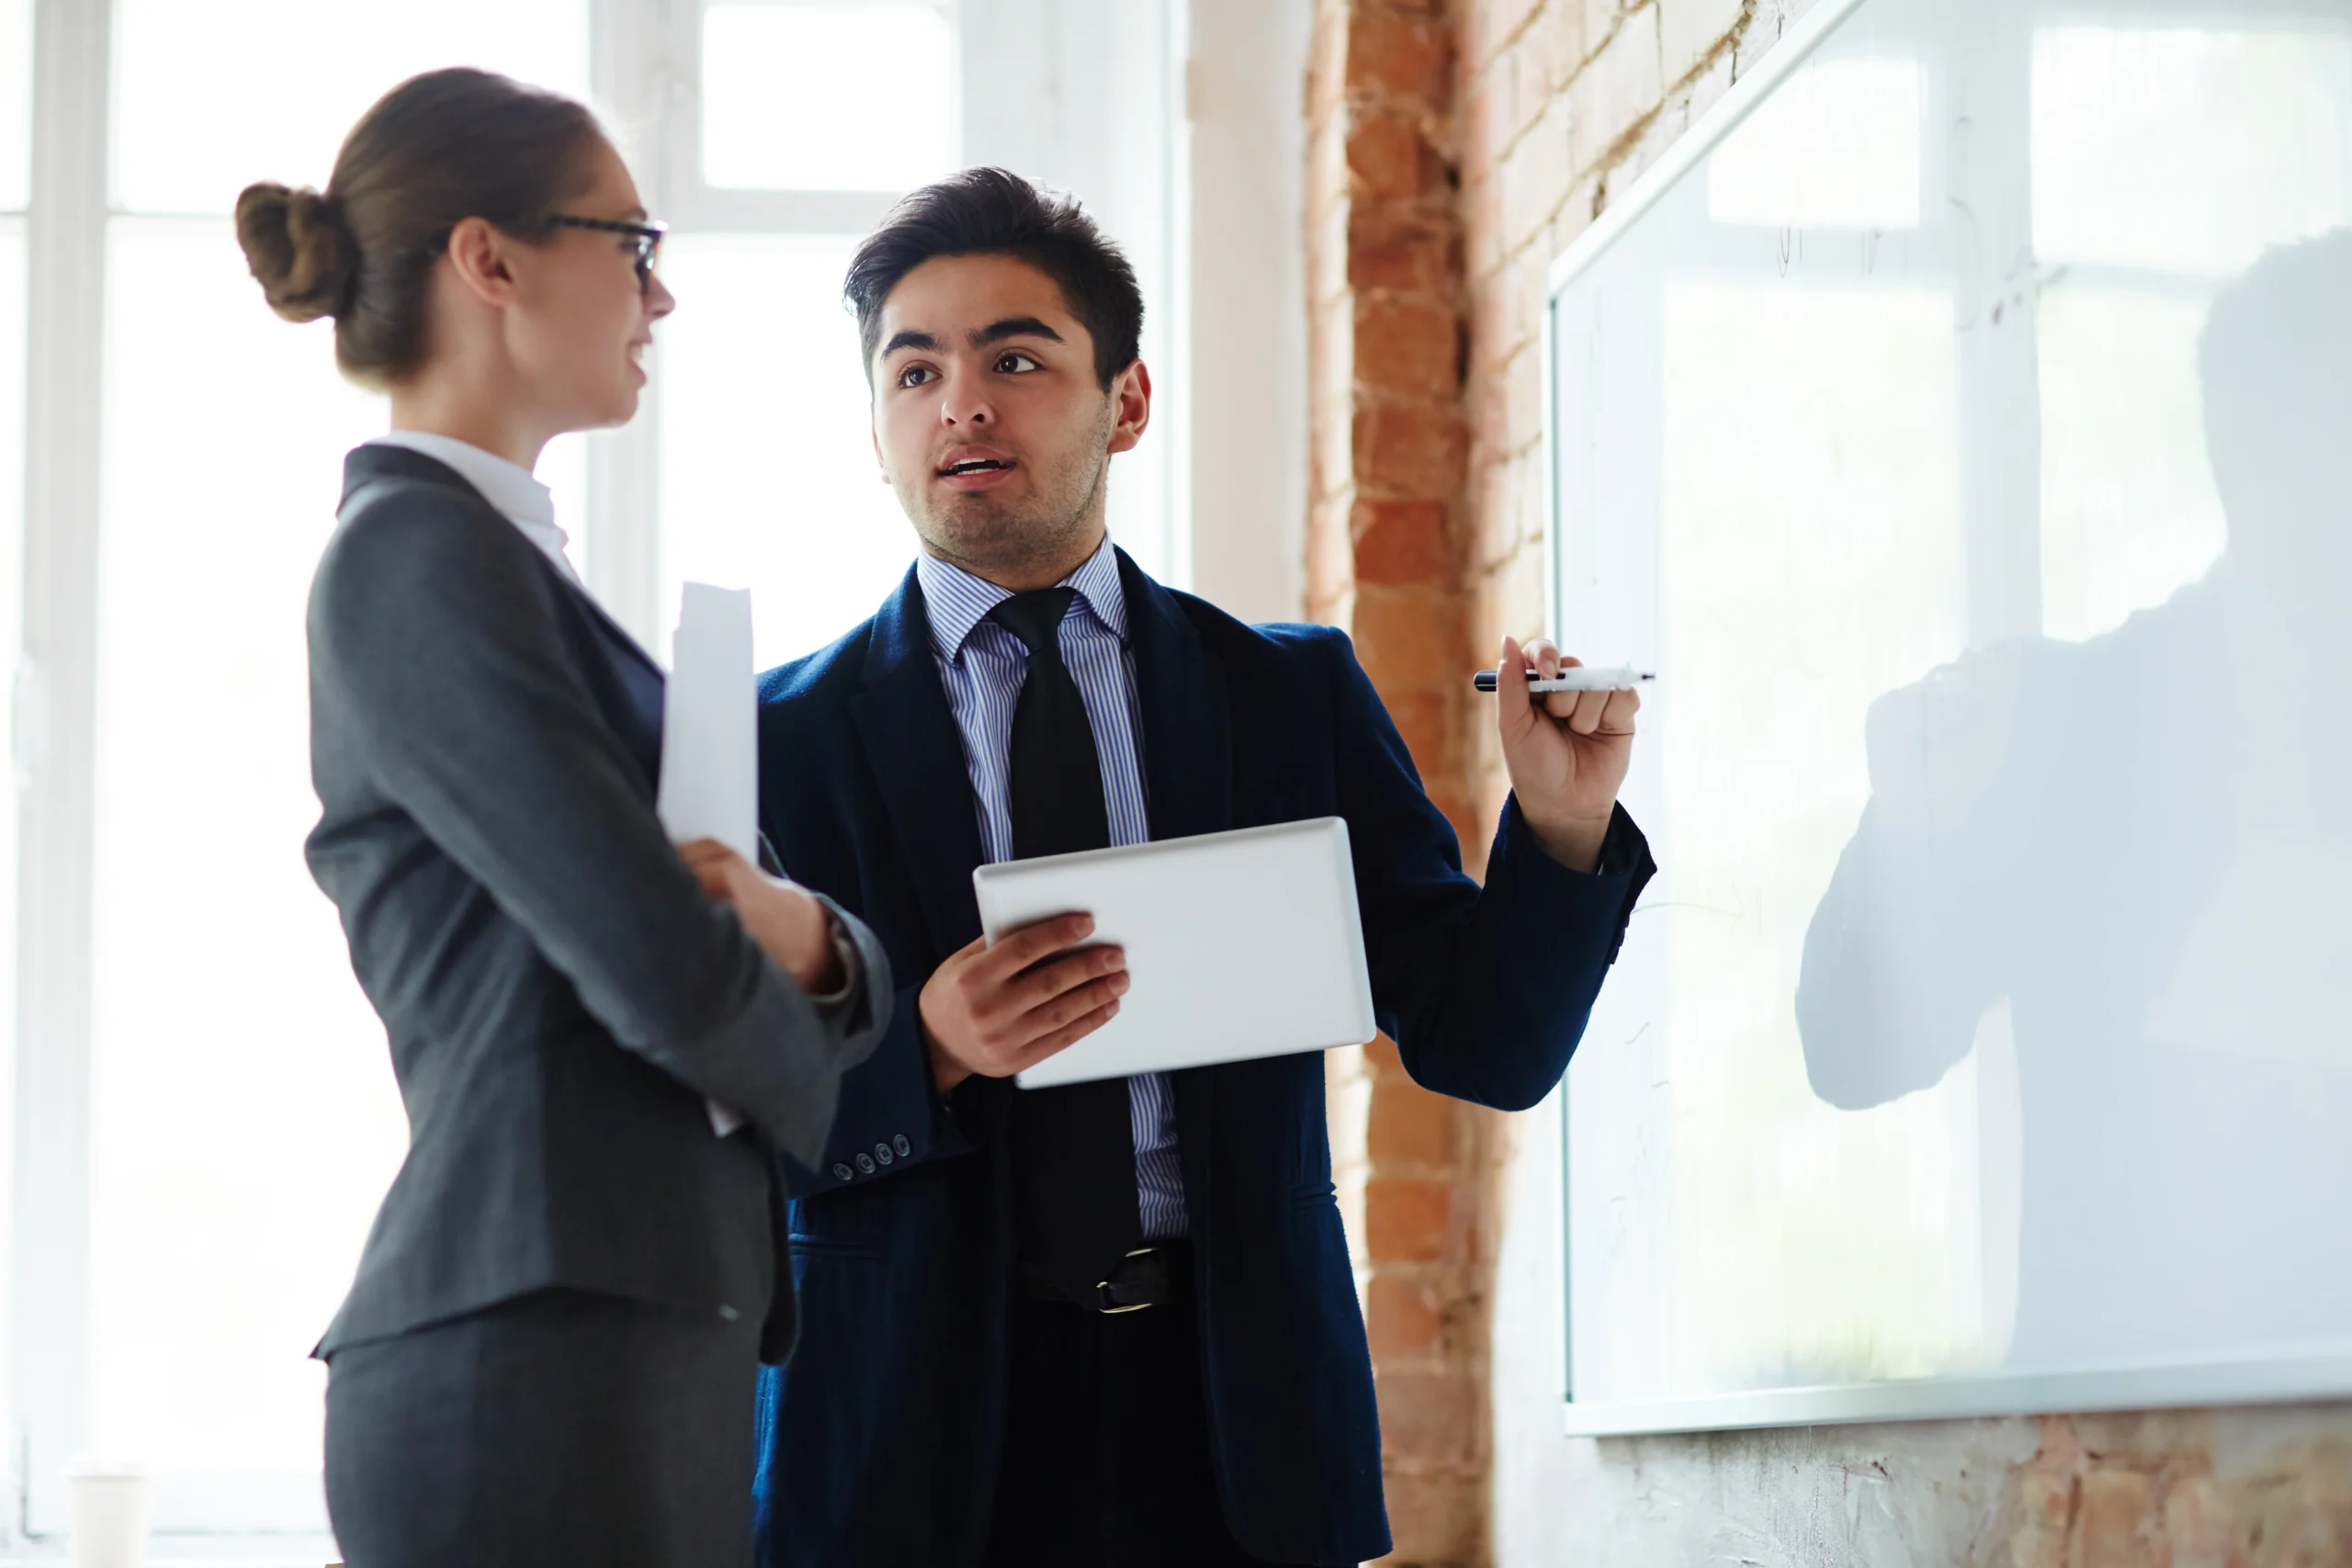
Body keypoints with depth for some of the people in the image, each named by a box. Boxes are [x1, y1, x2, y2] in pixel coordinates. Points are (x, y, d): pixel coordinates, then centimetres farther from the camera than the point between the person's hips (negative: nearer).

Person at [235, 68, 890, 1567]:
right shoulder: (416, 557, -9)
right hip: (539, 1370, -9)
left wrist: (804, 935, -8)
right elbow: (666, 974, -17)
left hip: (645, 1343, 9)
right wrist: (805, 1071, 5)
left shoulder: (504, 560, 20)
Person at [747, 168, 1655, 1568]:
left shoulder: (1297, 694, 7)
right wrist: (927, 1052, -21)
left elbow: (1485, 1049, 5)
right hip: (916, 1442, -1)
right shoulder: (785, 736, 2)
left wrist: (1561, 825, -11)